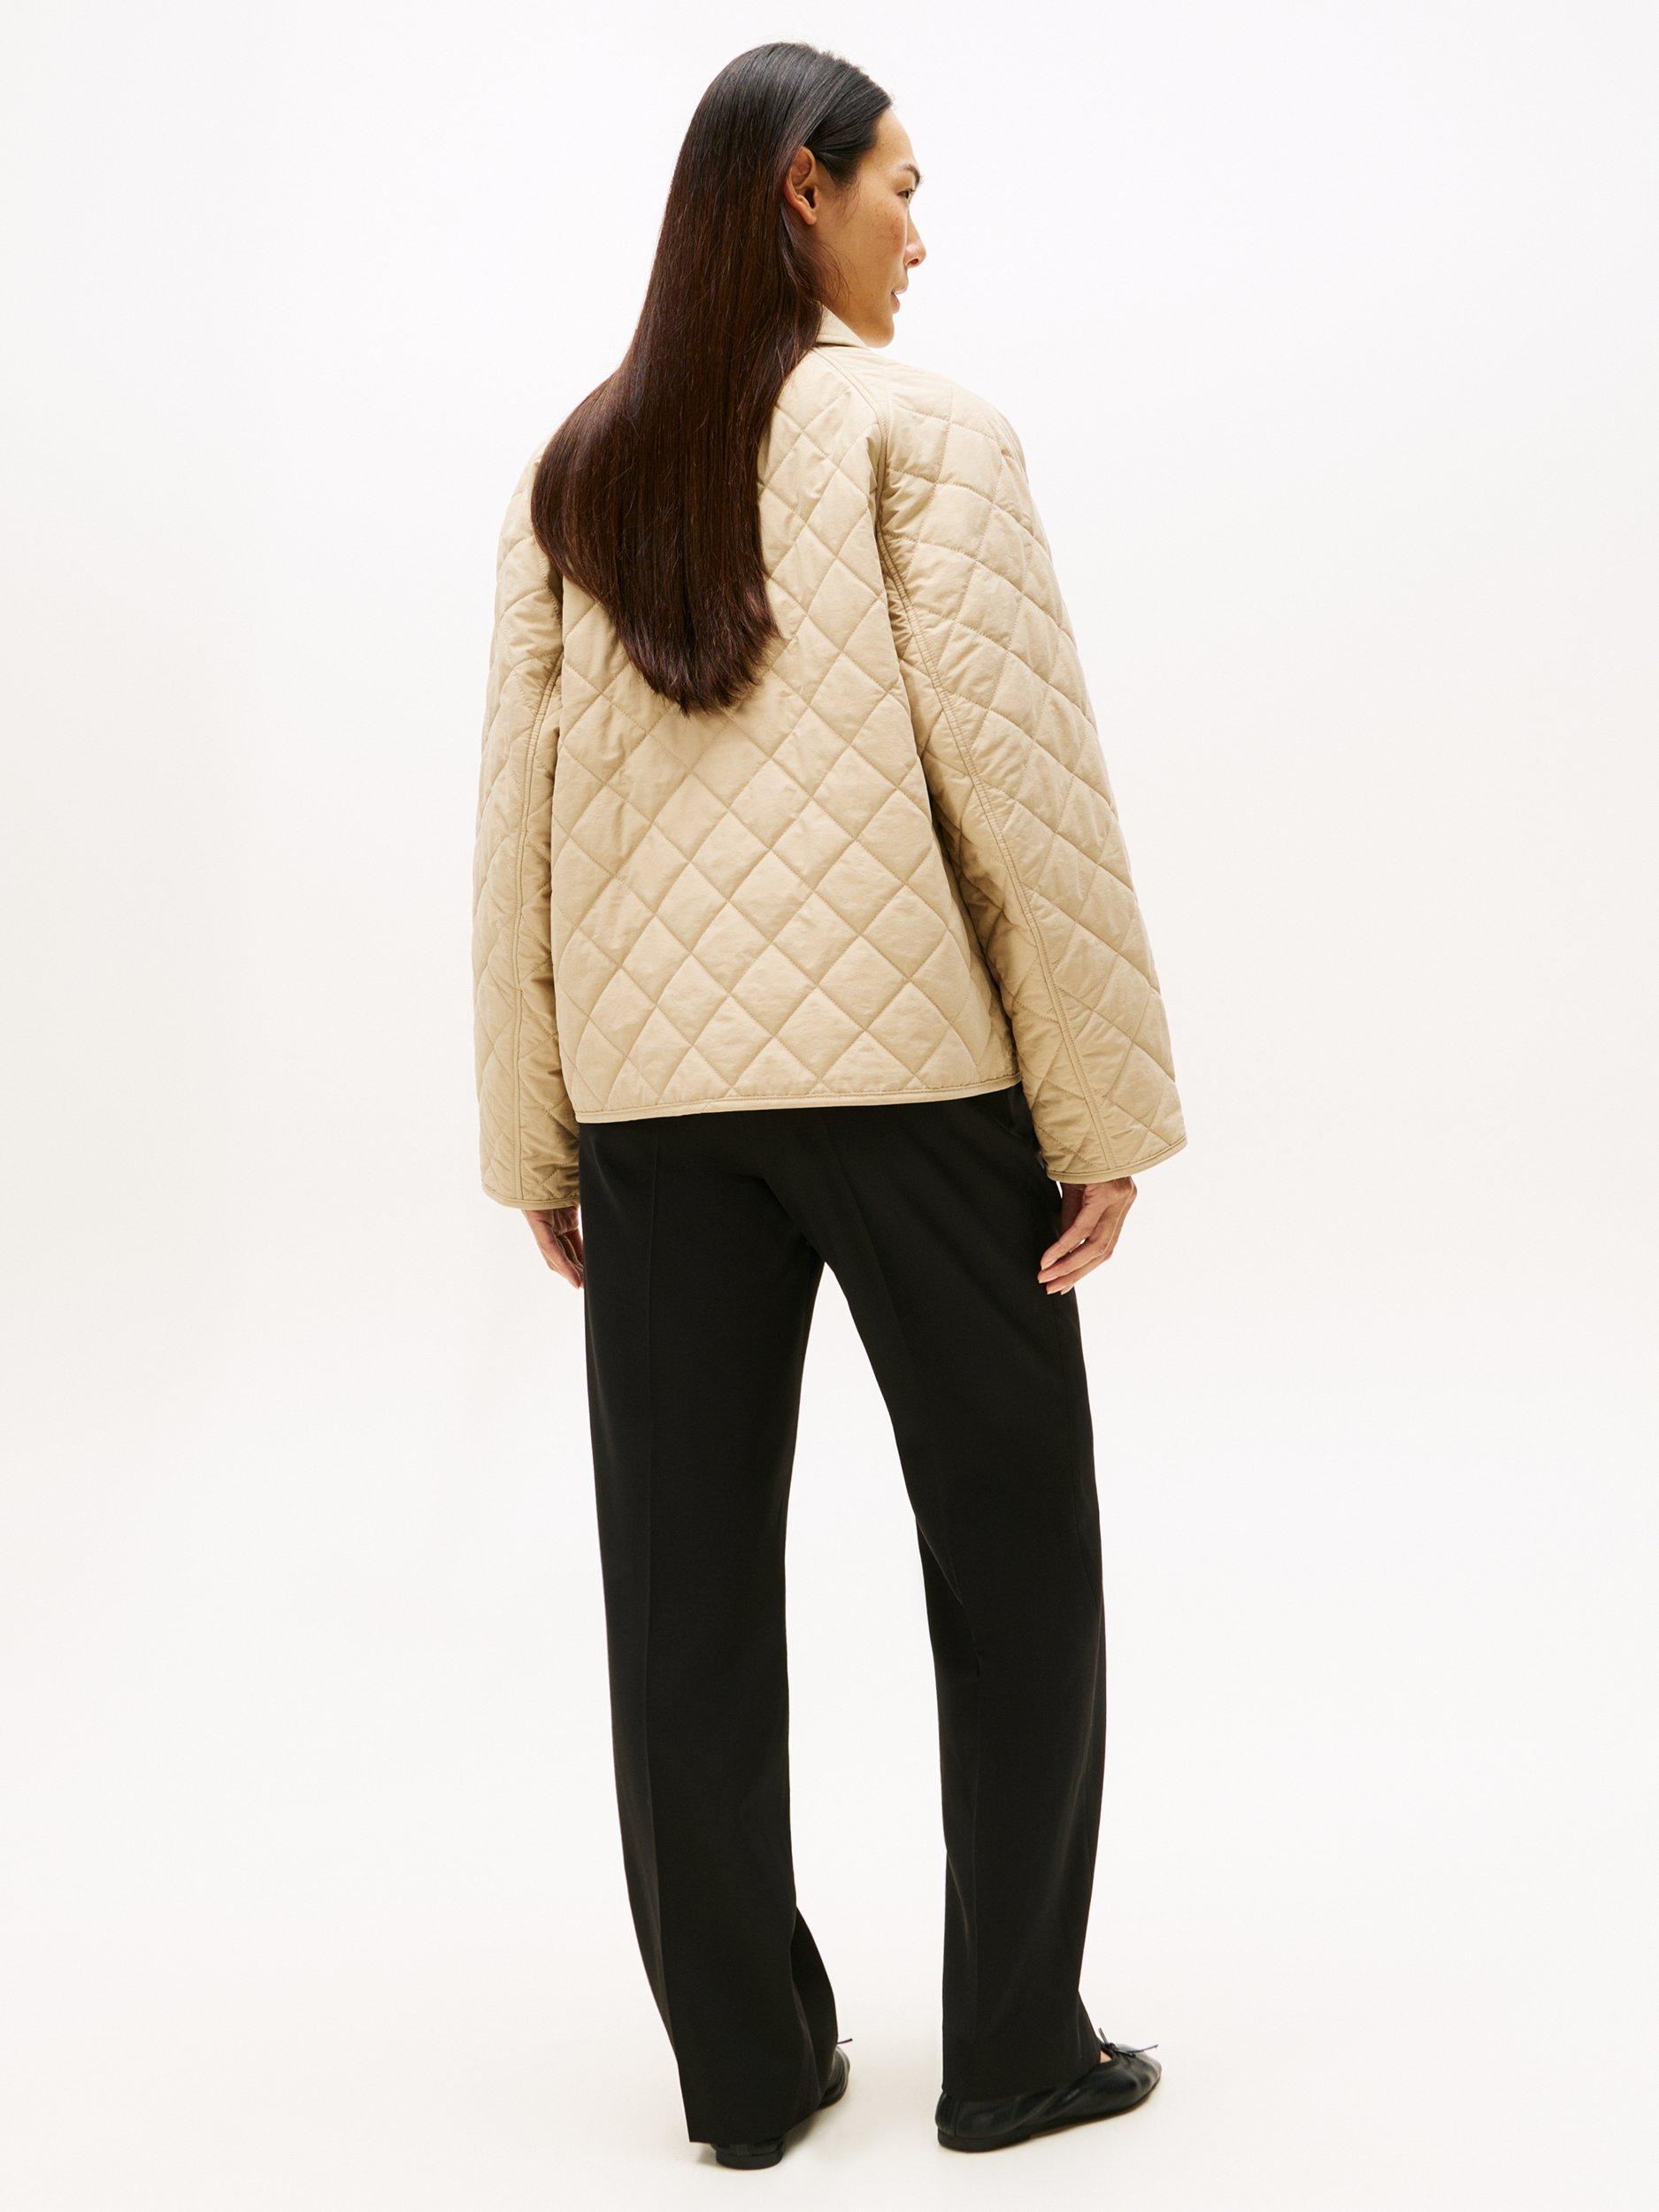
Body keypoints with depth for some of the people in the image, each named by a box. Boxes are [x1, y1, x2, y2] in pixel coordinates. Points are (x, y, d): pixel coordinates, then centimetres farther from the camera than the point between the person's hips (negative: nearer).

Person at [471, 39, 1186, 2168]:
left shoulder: (573, 477, 11)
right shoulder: (922, 434, -3)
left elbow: (518, 823, 8)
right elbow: (1018, 775, -9)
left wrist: (534, 1140, 12)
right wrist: (1106, 1108, -5)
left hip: (651, 1088, 5)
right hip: (909, 1064, -4)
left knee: (688, 1580, 9)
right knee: (1008, 1550, 10)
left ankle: (745, 2064, 19)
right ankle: (1015, 2046, 17)